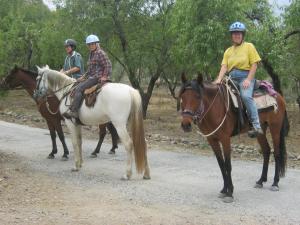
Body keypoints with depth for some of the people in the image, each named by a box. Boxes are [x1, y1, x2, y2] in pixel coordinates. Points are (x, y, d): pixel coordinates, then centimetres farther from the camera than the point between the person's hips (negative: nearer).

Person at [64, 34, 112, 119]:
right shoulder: (91, 54, 19)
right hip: (91, 77, 11)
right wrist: (84, 76, 18)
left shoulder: (100, 53, -10)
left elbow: (108, 65, -14)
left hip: (97, 78, -11)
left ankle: (73, 111, -27)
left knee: (79, 88, -22)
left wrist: (104, 76, -18)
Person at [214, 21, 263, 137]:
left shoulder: (249, 46, 5)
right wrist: (219, 79, -13)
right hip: (232, 78, 6)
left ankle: (256, 126, -35)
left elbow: (254, 65, -2)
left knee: (246, 96, -33)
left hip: (245, 76, -6)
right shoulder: (228, 51, 17)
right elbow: (224, 66, 6)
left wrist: (248, 80, -15)